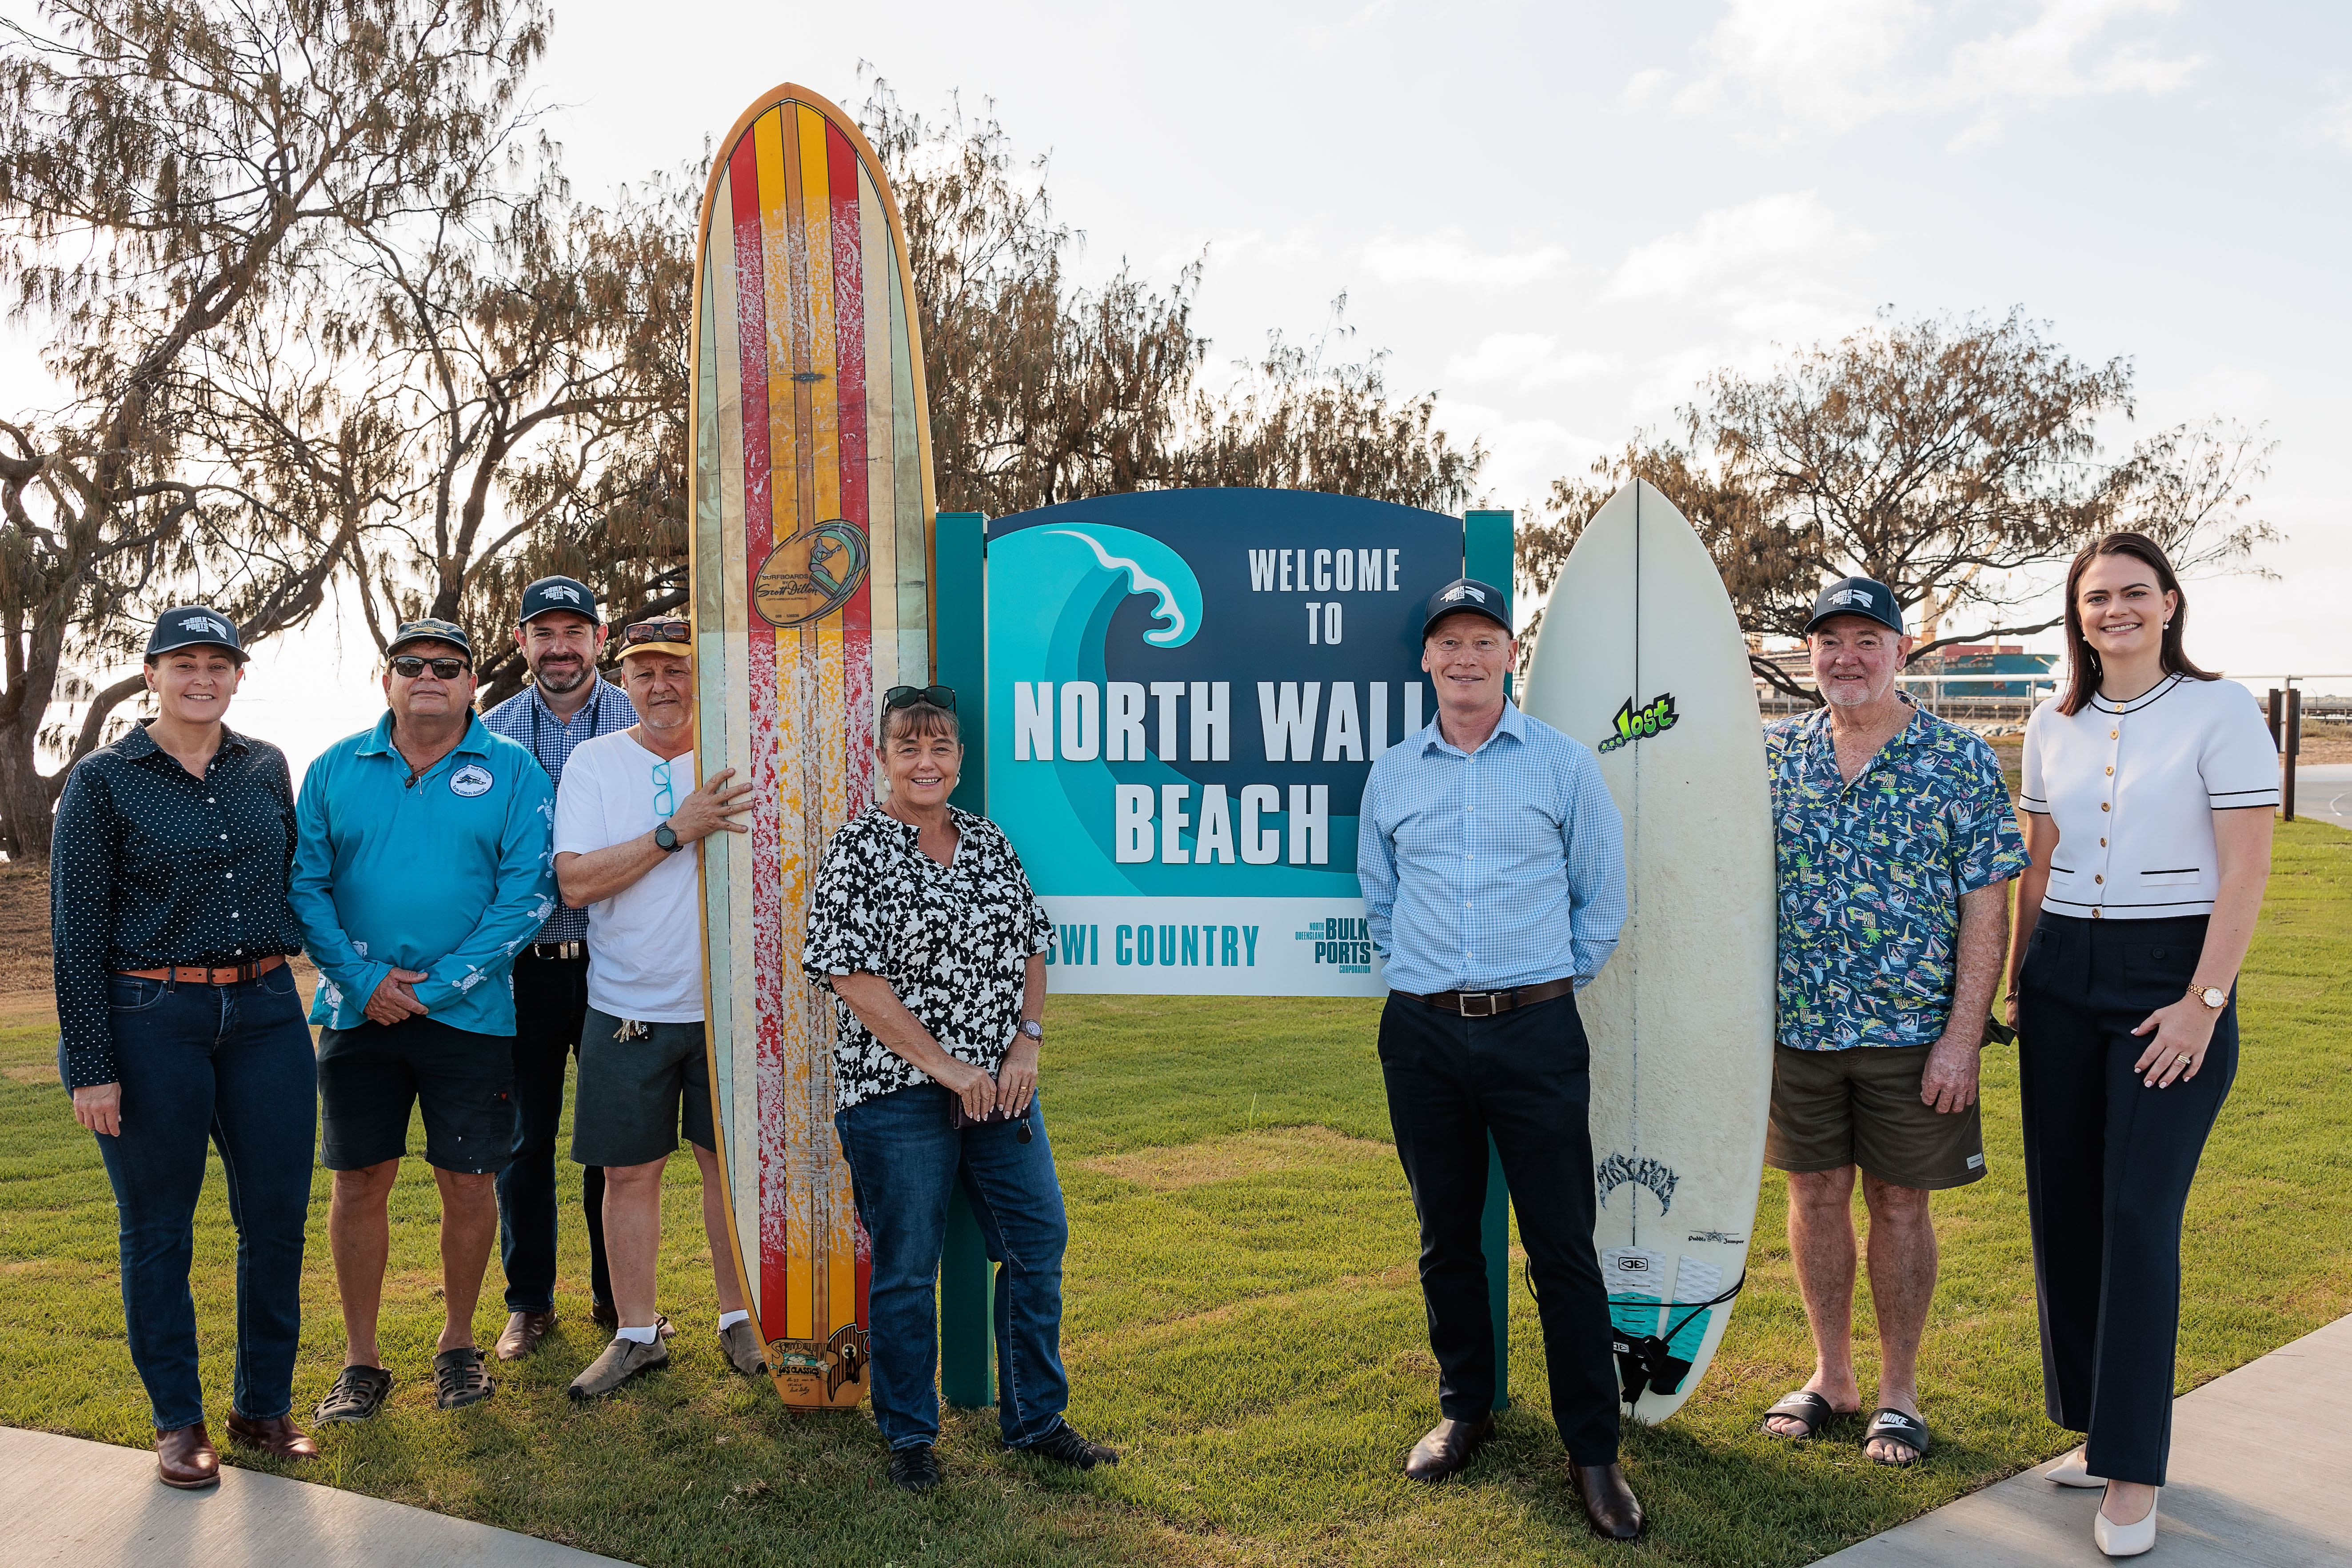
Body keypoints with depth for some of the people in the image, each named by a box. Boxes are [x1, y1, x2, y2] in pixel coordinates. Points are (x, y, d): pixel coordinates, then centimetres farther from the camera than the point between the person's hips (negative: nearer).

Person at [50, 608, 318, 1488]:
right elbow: (77, 931, -5)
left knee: (277, 1216, 7)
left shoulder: (266, 770, 8)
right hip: (152, 1024, -3)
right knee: (158, 1228, 7)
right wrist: (89, 1064, -8)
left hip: (265, 1014, 4)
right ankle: (178, 1421, 21)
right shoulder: (104, 781, -3)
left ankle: (265, 1405, 23)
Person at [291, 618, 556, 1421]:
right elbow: (305, 883, 4)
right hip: (360, 1013, 2)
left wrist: (437, 986, -13)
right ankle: (361, 1360, 20)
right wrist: (361, 979, -10)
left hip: (470, 1015, -2)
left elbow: (528, 892, -8)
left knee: (468, 1181, 5)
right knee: (359, 1181, 6)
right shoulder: (336, 769, 7)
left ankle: (458, 1344, 25)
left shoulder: (512, 771, -1)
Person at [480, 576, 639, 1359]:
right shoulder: (490, 734, 5)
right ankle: (528, 1301, 22)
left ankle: (616, 1295, 23)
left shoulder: (641, 724, 1)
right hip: (523, 964, 1)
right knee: (524, 1138, 8)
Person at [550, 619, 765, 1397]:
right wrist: (676, 830, -20)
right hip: (626, 1006, 0)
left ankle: (740, 1319, 25)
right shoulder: (594, 762, 0)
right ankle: (637, 1334, 22)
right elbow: (576, 881, -12)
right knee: (630, 1172, 8)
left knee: (731, 1160, 9)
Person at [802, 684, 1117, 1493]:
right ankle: (909, 1436, 23)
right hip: (897, 1093, -5)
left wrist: (1026, 1043, -1)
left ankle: (1036, 1420, 25)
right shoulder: (857, 850, -7)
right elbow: (851, 975, -14)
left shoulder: (989, 842, 9)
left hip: (1001, 1086, 6)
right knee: (906, 1268, 5)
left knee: (1039, 1242, 9)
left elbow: (1031, 948, 14)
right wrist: (945, 1066, -16)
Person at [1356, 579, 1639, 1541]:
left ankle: (1593, 1449, 9)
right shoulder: (1391, 775, 8)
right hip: (1422, 1033, 3)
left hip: (1536, 1031, -2)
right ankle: (1464, 1411, 28)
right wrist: (1421, 982, 13)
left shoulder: (1564, 764, 2)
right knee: (1447, 1234, 12)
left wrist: (1556, 983, 8)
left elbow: (1602, 897, 8)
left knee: (1563, 1244, -2)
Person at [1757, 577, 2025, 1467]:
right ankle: (1830, 1375, 28)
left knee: (1900, 1201, 8)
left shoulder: (1960, 761, -4)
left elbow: (1985, 903, -6)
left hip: (1911, 1029, -2)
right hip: (1797, 1024, 3)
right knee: (1815, 1193, 11)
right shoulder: (1776, 752, 4)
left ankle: (1898, 1390, 24)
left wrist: (1963, 1036, -12)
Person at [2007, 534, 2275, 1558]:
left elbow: (2245, 871, -9)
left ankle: (2134, 1470, 4)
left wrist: (2205, 1002, -15)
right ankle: (2097, 1425, 23)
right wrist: (2019, 984, 12)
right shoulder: (2053, 727, 10)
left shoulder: (2220, 711, -5)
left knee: (2138, 1216, -6)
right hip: (2064, 978, 5)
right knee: (2063, 1207, 7)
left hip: (2171, 979, -5)